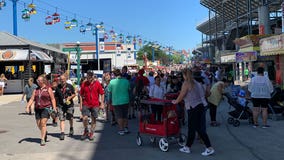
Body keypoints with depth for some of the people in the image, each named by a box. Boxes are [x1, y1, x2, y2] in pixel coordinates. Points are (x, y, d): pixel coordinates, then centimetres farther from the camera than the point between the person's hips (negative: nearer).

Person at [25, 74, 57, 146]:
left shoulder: (48, 89, 1)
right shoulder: (36, 90, 13)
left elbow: (52, 99, -1)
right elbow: (32, 99, 10)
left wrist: (54, 108, -8)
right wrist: (27, 106, -3)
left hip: (46, 108, -5)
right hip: (37, 109, 5)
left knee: (43, 123, -12)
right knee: (39, 124, 9)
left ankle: (42, 139, -6)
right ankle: (45, 133, 37)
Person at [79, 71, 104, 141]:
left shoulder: (97, 83, -3)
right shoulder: (84, 84, 1)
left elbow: (102, 94, 2)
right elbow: (81, 95, 8)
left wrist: (102, 104, -2)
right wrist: (81, 104, 4)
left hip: (95, 105, -1)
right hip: (86, 104, 1)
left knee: (94, 119, 5)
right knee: (85, 118, -9)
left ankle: (91, 133, 20)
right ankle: (86, 131, 15)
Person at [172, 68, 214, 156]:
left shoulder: (186, 83, -10)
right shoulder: (195, 82, 12)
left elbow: (181, 95, -6)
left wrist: (175, 101, 12)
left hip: (193, 108, -8)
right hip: (200, 106, 8)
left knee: (200, 129, -3)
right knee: (191, 128, 15)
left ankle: (209, 148, 0)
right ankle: (187, 147, 25)